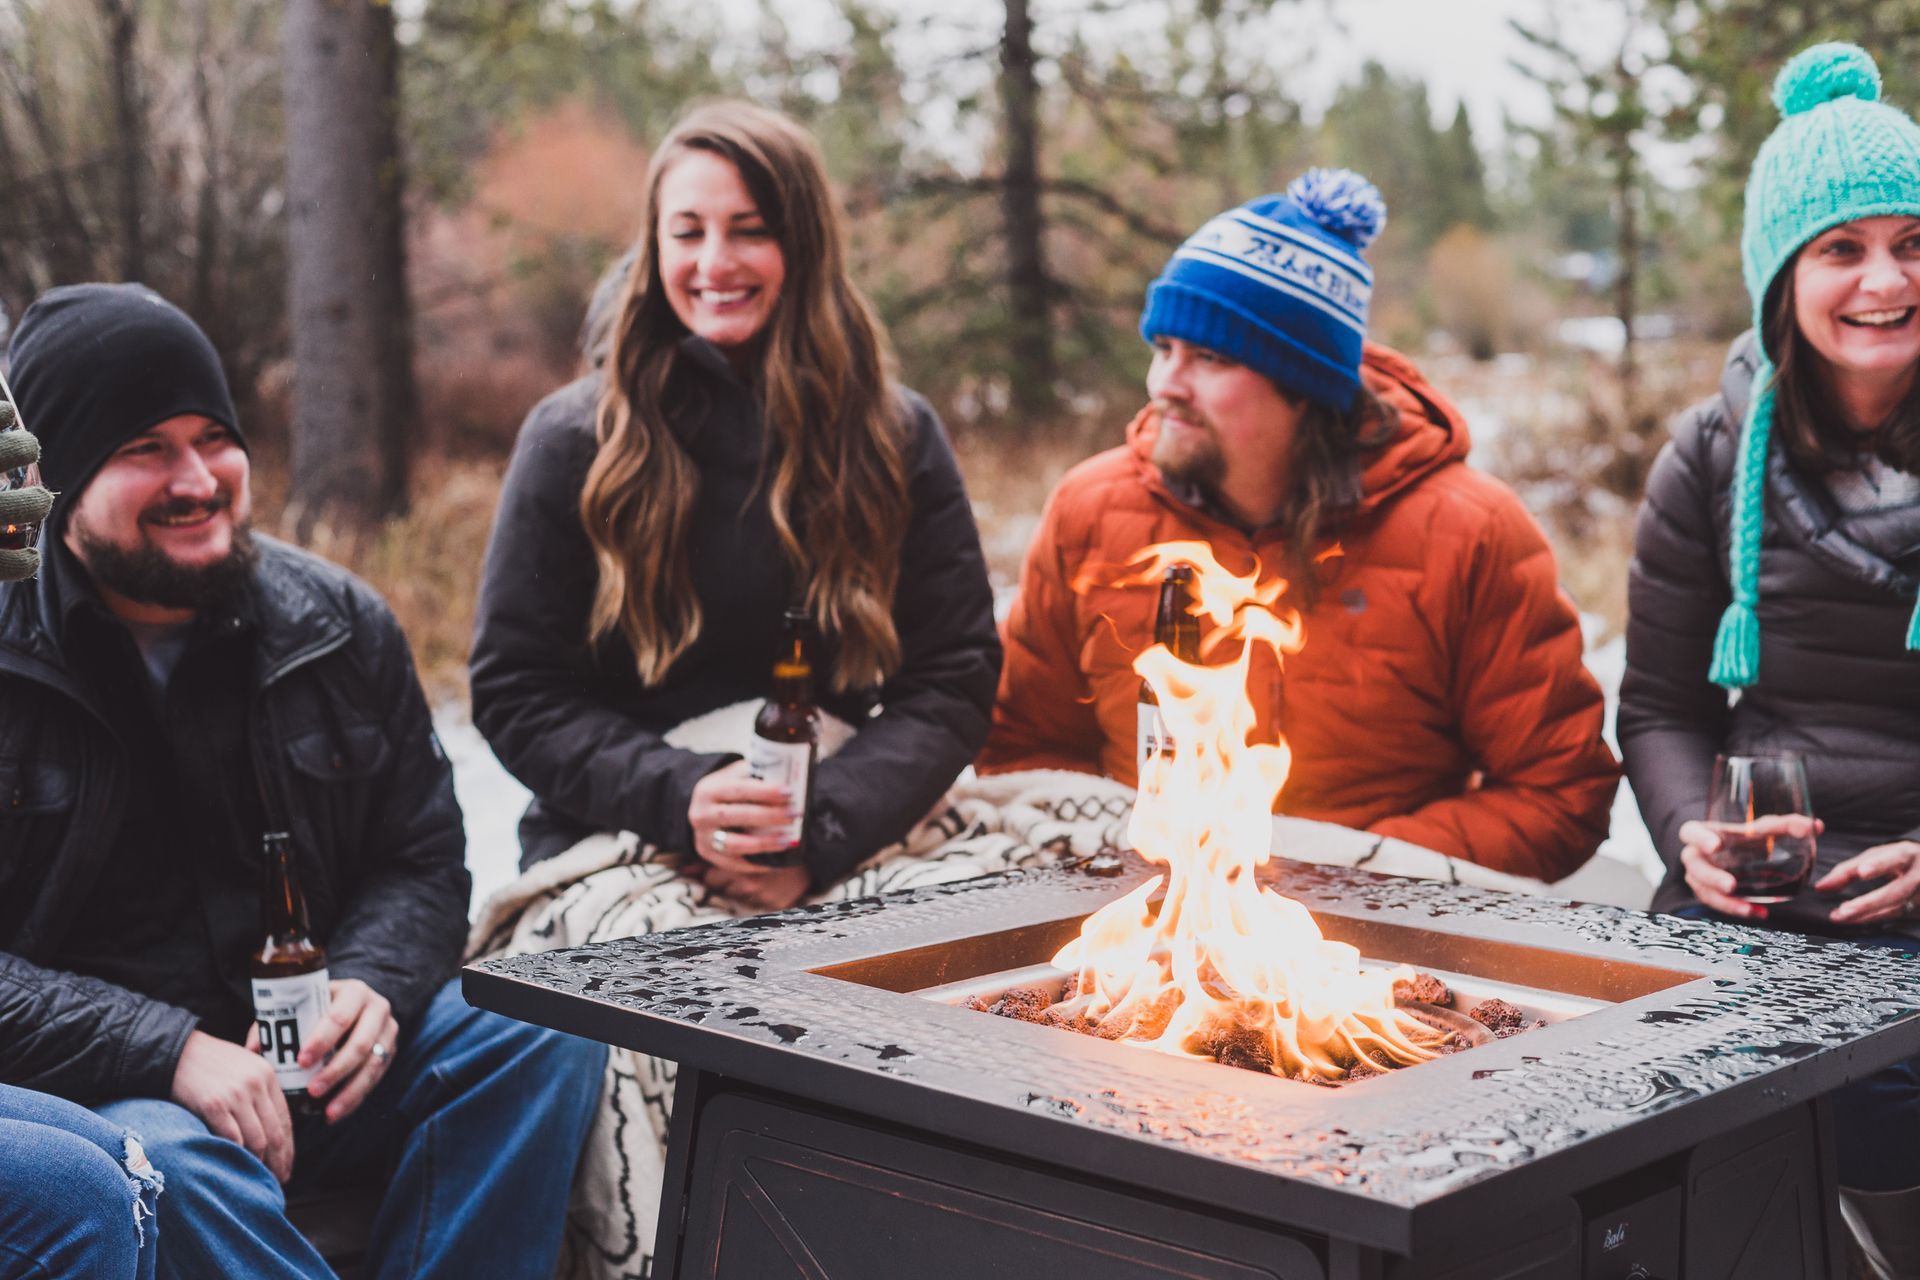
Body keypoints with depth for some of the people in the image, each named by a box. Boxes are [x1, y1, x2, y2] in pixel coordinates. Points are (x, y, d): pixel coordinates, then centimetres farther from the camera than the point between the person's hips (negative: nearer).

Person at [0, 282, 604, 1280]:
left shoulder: (338, 625, 6)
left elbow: (421, 859, 12)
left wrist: (374, 984, -11)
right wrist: (170, 1051, -24)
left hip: (310, 1059, 5)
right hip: (90, 1085, -4)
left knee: (548, 1035, -17)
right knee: (173, 1162, -37)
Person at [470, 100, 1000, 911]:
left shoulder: (898, 437, 9)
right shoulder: (572, 440, 4)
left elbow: (952, 680, 3)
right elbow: (516, 693, 2)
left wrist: (823, 830, -14)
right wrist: (679, 798, -15)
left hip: (843, 861, 2)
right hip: (614, 863, -1)